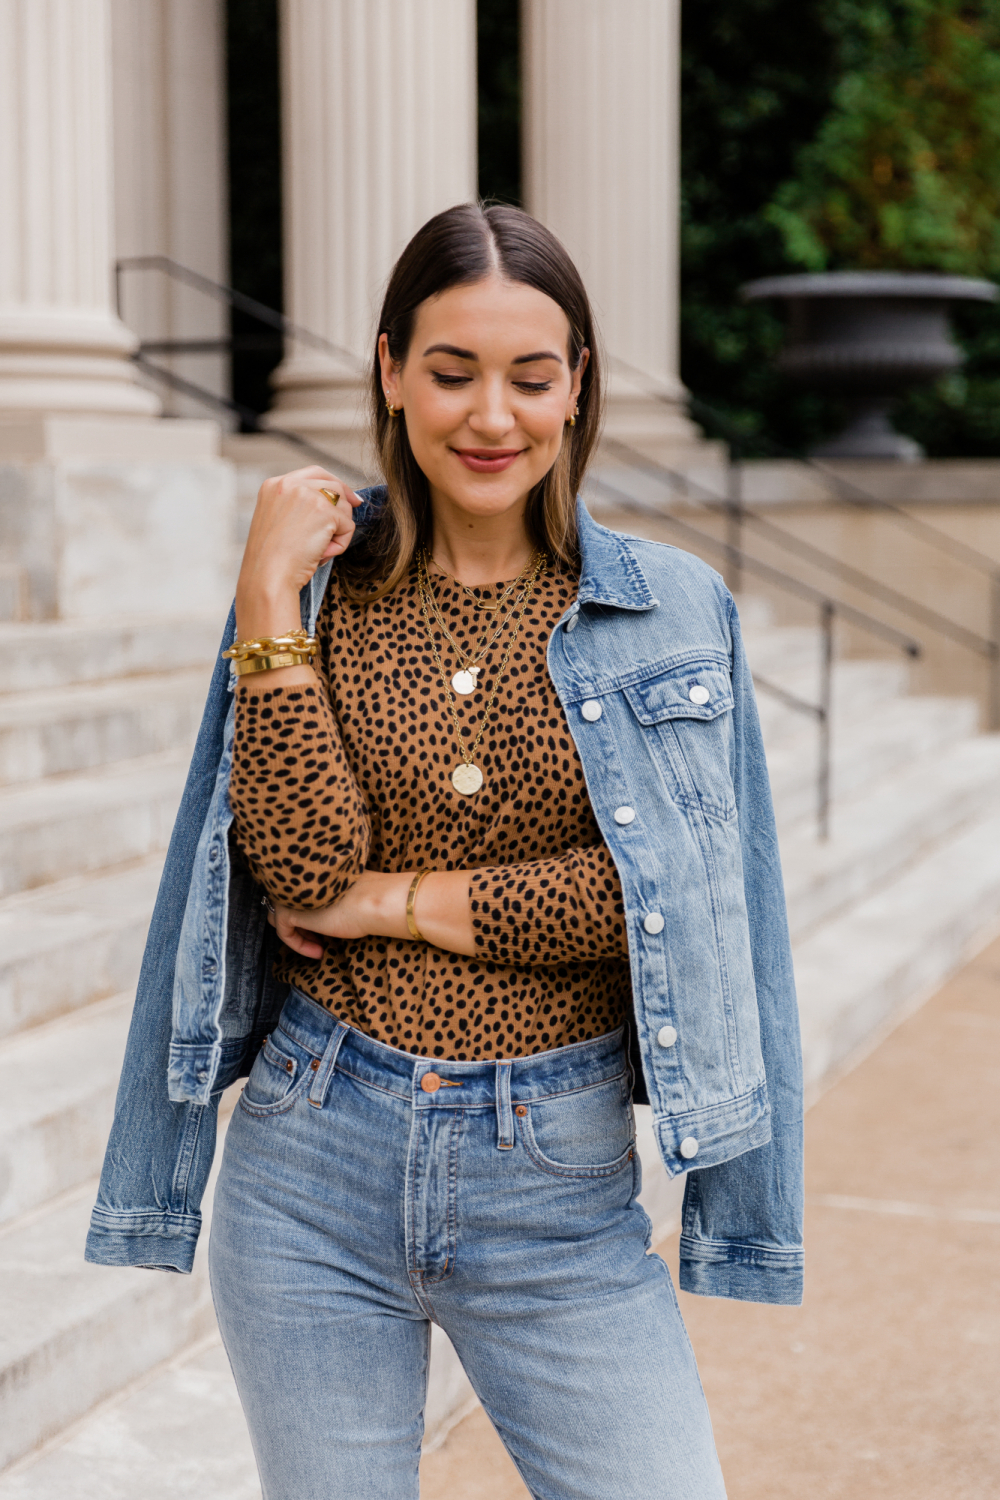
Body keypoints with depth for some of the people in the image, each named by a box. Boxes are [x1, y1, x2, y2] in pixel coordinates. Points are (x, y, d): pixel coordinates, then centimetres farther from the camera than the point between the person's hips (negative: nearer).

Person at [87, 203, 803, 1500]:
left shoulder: (675, 615, 0)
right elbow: (308, 870, -12)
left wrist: (401, 900, -10)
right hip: (316, 1166, 1)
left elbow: (670, 894, -9)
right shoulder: (320, 588, 1)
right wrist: (272, 602, -13)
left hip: (558, 1189, 0)